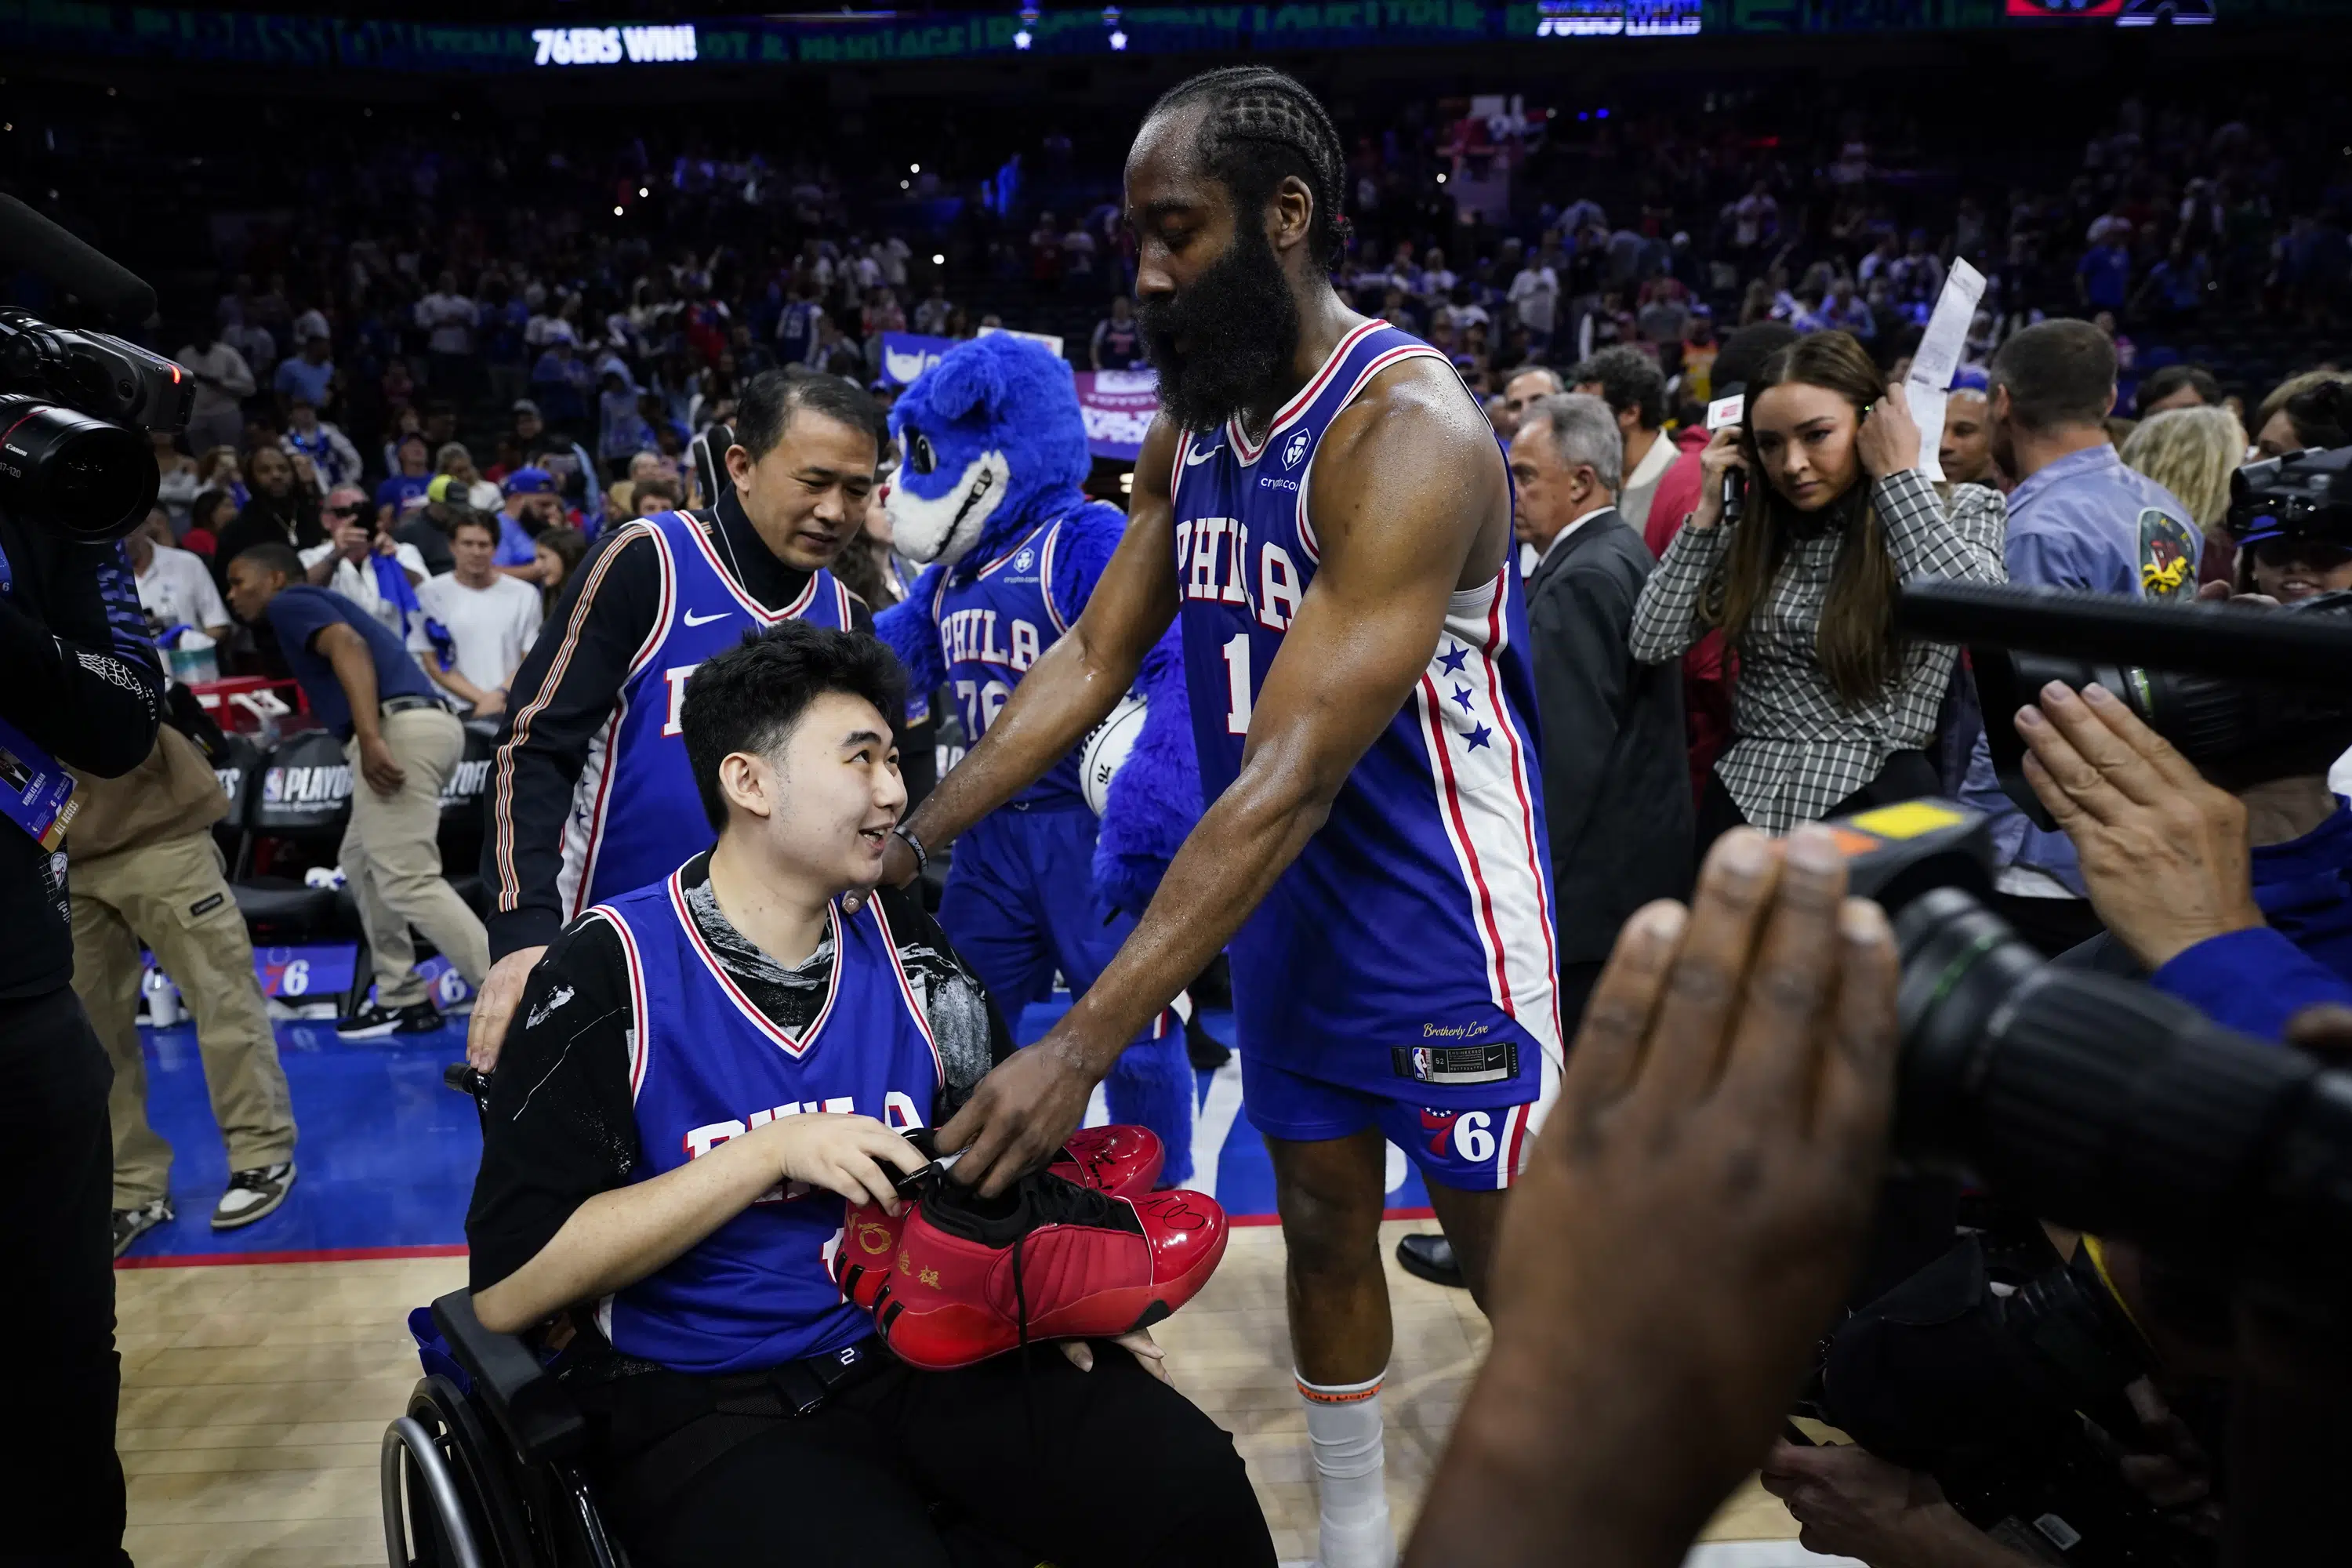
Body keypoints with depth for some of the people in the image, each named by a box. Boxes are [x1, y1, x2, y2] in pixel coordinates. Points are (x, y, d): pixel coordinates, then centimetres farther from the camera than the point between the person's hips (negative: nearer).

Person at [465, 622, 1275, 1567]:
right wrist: (772, 1152, -19)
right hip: (707, 1406, -3)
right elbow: (506, 1288, -14)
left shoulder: (903, 946, 5)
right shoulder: (609, 973, -10)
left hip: (927, 1353, 4)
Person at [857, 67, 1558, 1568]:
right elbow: (1092, 660, 6)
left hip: (1439, 913, -7)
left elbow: (1292, 778, -32)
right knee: (1322, 1221, 18)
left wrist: (1079, 1049, -34)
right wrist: (904, 844, -3)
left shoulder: (1408, 432, -26)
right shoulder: (1190, 428, 1)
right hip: (1290, 906, 8)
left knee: (1517, 1257, 6)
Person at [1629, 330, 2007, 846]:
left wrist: (1898, 475, -12)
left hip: (1875, 804, -3)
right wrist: (1709, 510, -1)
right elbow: (1651, 642, 3)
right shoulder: (1755, 530, 7)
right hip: (1743, 801, 3)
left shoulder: (1955, 512, -1)